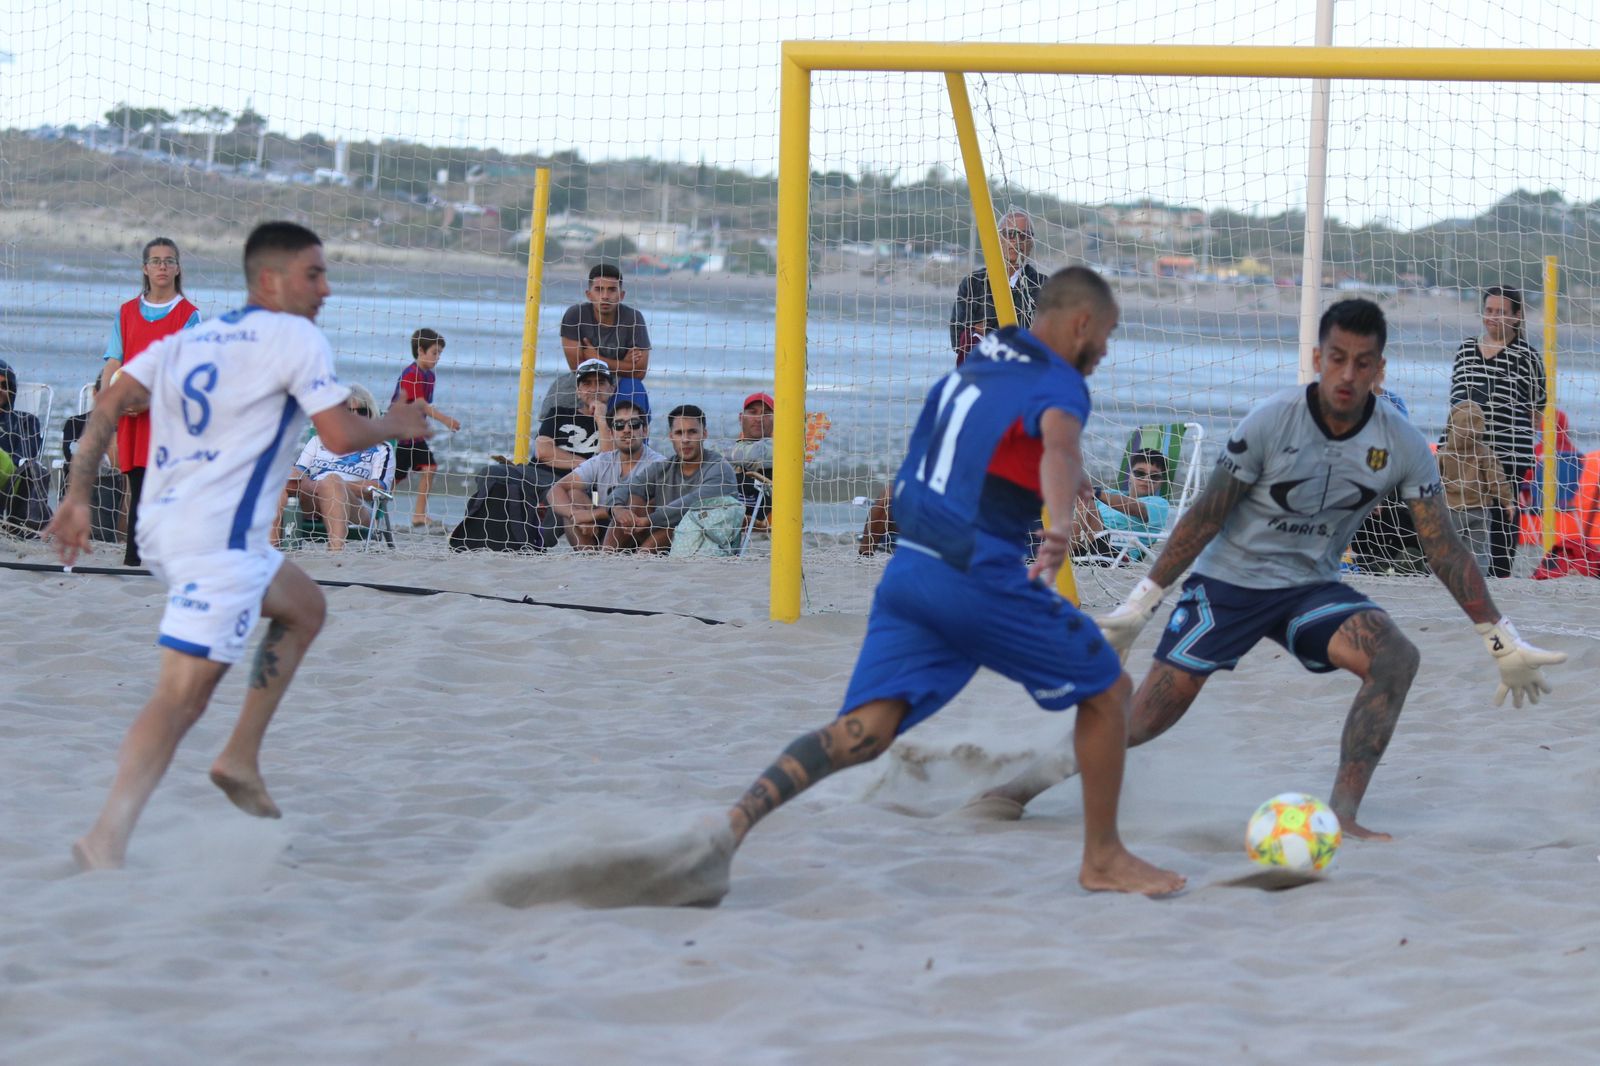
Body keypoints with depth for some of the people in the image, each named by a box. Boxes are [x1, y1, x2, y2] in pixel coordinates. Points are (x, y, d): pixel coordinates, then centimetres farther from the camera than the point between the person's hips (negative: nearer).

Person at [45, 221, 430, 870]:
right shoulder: (294, 336, -3)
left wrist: (78, 498, 7)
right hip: (217, 536, -9)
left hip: (163, 525, 9)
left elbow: (109, 406, 9)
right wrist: (396, 425, 10)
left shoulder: (190, 337, 18)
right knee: (183, 694, -15)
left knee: (304, 605, 27)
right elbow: (341, 435, -9)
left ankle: (242, 758, 19)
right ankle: (106, 841, -28)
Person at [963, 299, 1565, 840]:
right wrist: (1140, 604, -7)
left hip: (1311, 588, 3)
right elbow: (1206, 516, -9)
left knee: (1396, 658, -25)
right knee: (1150, 717, -6)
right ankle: (1039, 776, 18)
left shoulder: (1401, 445, -10)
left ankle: (1340, 816, -23)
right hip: (1227, 580, -2)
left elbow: (1443, 548, -4)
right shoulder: (1271, 422, -17)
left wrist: (1503, 640, -5)